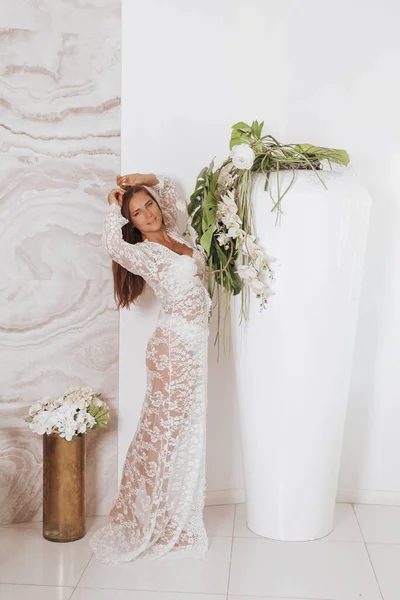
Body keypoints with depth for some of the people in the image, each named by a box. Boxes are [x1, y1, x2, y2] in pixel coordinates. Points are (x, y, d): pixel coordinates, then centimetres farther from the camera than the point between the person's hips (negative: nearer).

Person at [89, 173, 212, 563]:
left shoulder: (173, 235, 11)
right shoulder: (142, 253, -10)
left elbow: (170, 189, 28)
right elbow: (112, 243, -34)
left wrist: (147, 180, 10)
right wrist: (115, 206, -16)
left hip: (194, 345, 8)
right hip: (173, 346, -8)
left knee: (188, 431, 14)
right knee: (163, 430, 0)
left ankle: (177, 520, 29)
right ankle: (149, 520, 17)